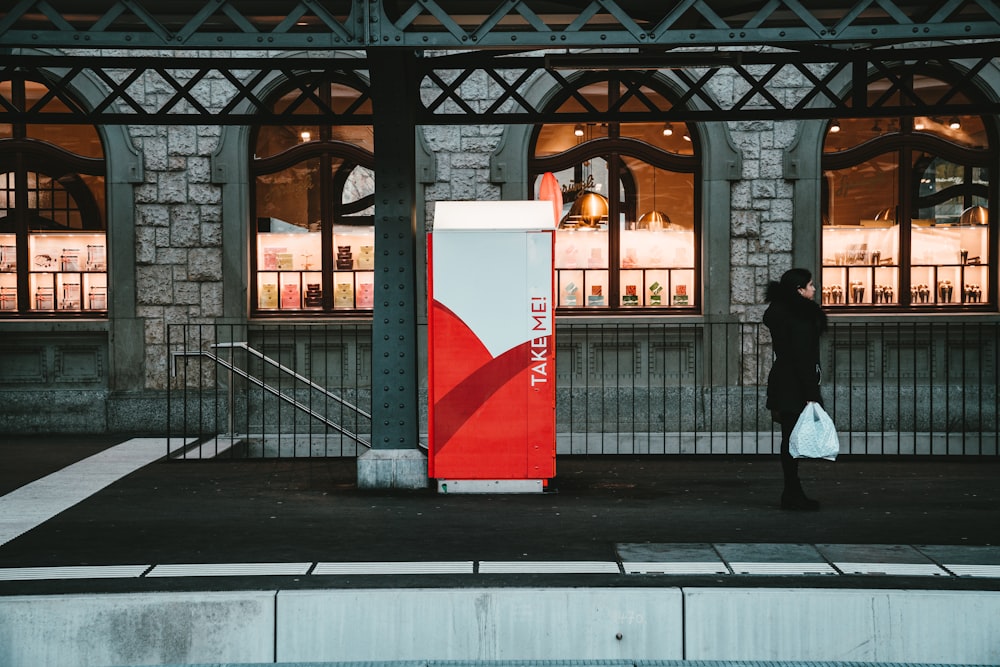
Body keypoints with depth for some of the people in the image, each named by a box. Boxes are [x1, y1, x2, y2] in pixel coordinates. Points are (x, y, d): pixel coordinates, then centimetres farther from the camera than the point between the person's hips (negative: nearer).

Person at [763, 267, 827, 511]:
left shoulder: (781, 312, 14)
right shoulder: (799, 318, -16)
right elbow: (802, 359, -20)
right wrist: (810, 396, -20)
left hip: (783, 384, 10)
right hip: (794, 387, -10)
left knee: (791, 440, 12)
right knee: (792, 439, -5)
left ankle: (793, 494, 17)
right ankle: (793, 495, -1)